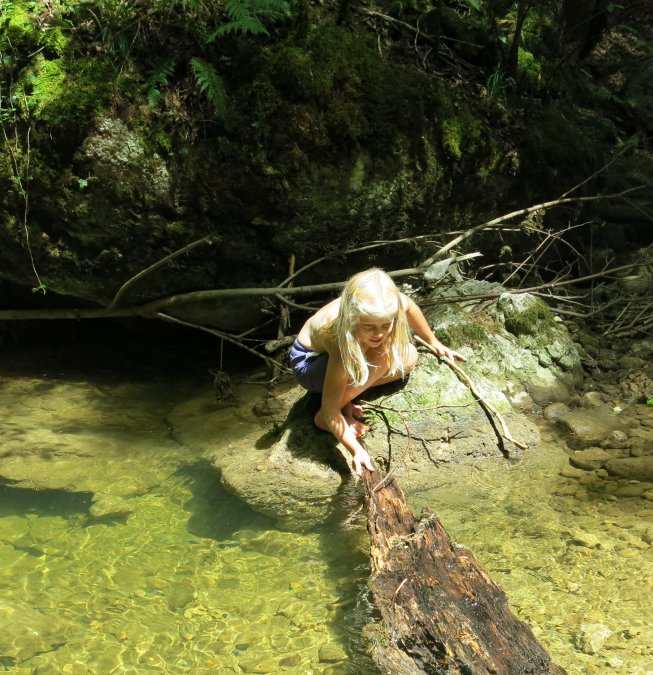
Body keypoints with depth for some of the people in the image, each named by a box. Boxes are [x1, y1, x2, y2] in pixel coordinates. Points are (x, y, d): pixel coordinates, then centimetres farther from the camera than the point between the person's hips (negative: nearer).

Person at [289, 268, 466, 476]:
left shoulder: (391, 303, -27)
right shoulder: (343, 346, -42)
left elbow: (409, 306, 1)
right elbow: (330, 409, -32)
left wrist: (434, 342, 13)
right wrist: (357, 450, -37)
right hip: (308, 362, -7)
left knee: (408, 357, -7)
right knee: (382, 358, -32)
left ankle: (345, 396, -2)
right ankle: (322, 417, -16)